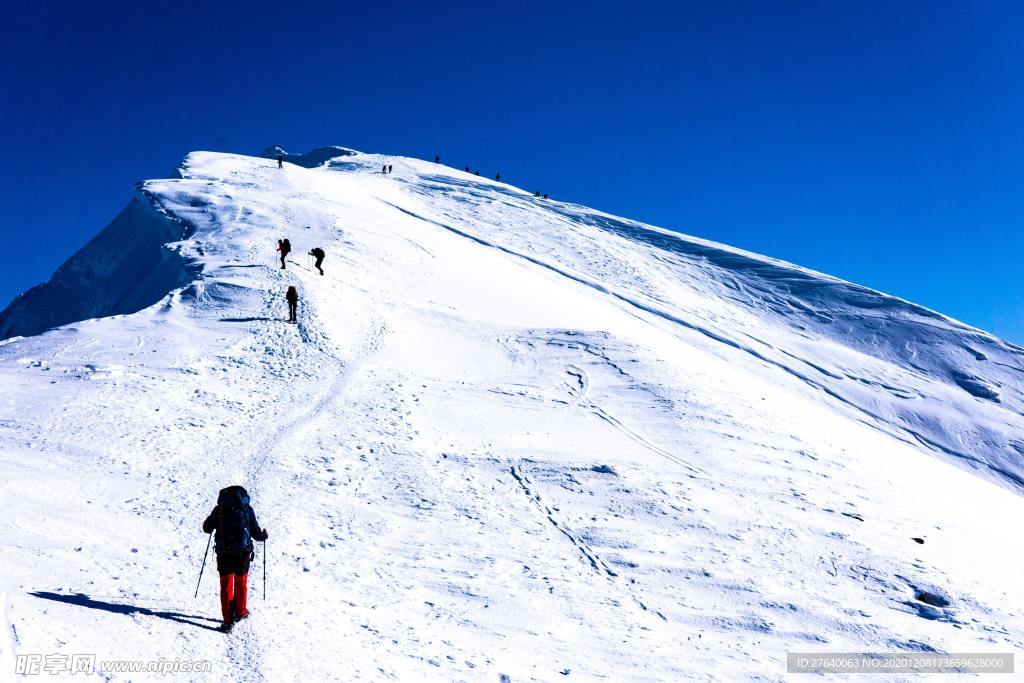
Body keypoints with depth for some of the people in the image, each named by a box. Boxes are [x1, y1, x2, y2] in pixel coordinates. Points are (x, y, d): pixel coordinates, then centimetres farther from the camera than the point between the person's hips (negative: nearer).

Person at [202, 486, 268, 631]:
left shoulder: (219, 508, 0)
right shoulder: (247, 509, 0)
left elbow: (206, 528, 5)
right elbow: (256, 533, 3)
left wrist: (214, 522, 27)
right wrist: (264, 535, 25)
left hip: (224, 553, 0)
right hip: (243, 553, 1)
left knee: (226, 585, 4)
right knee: (241, 582, 19)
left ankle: (228, 620, -2)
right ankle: (240, 612, 32)